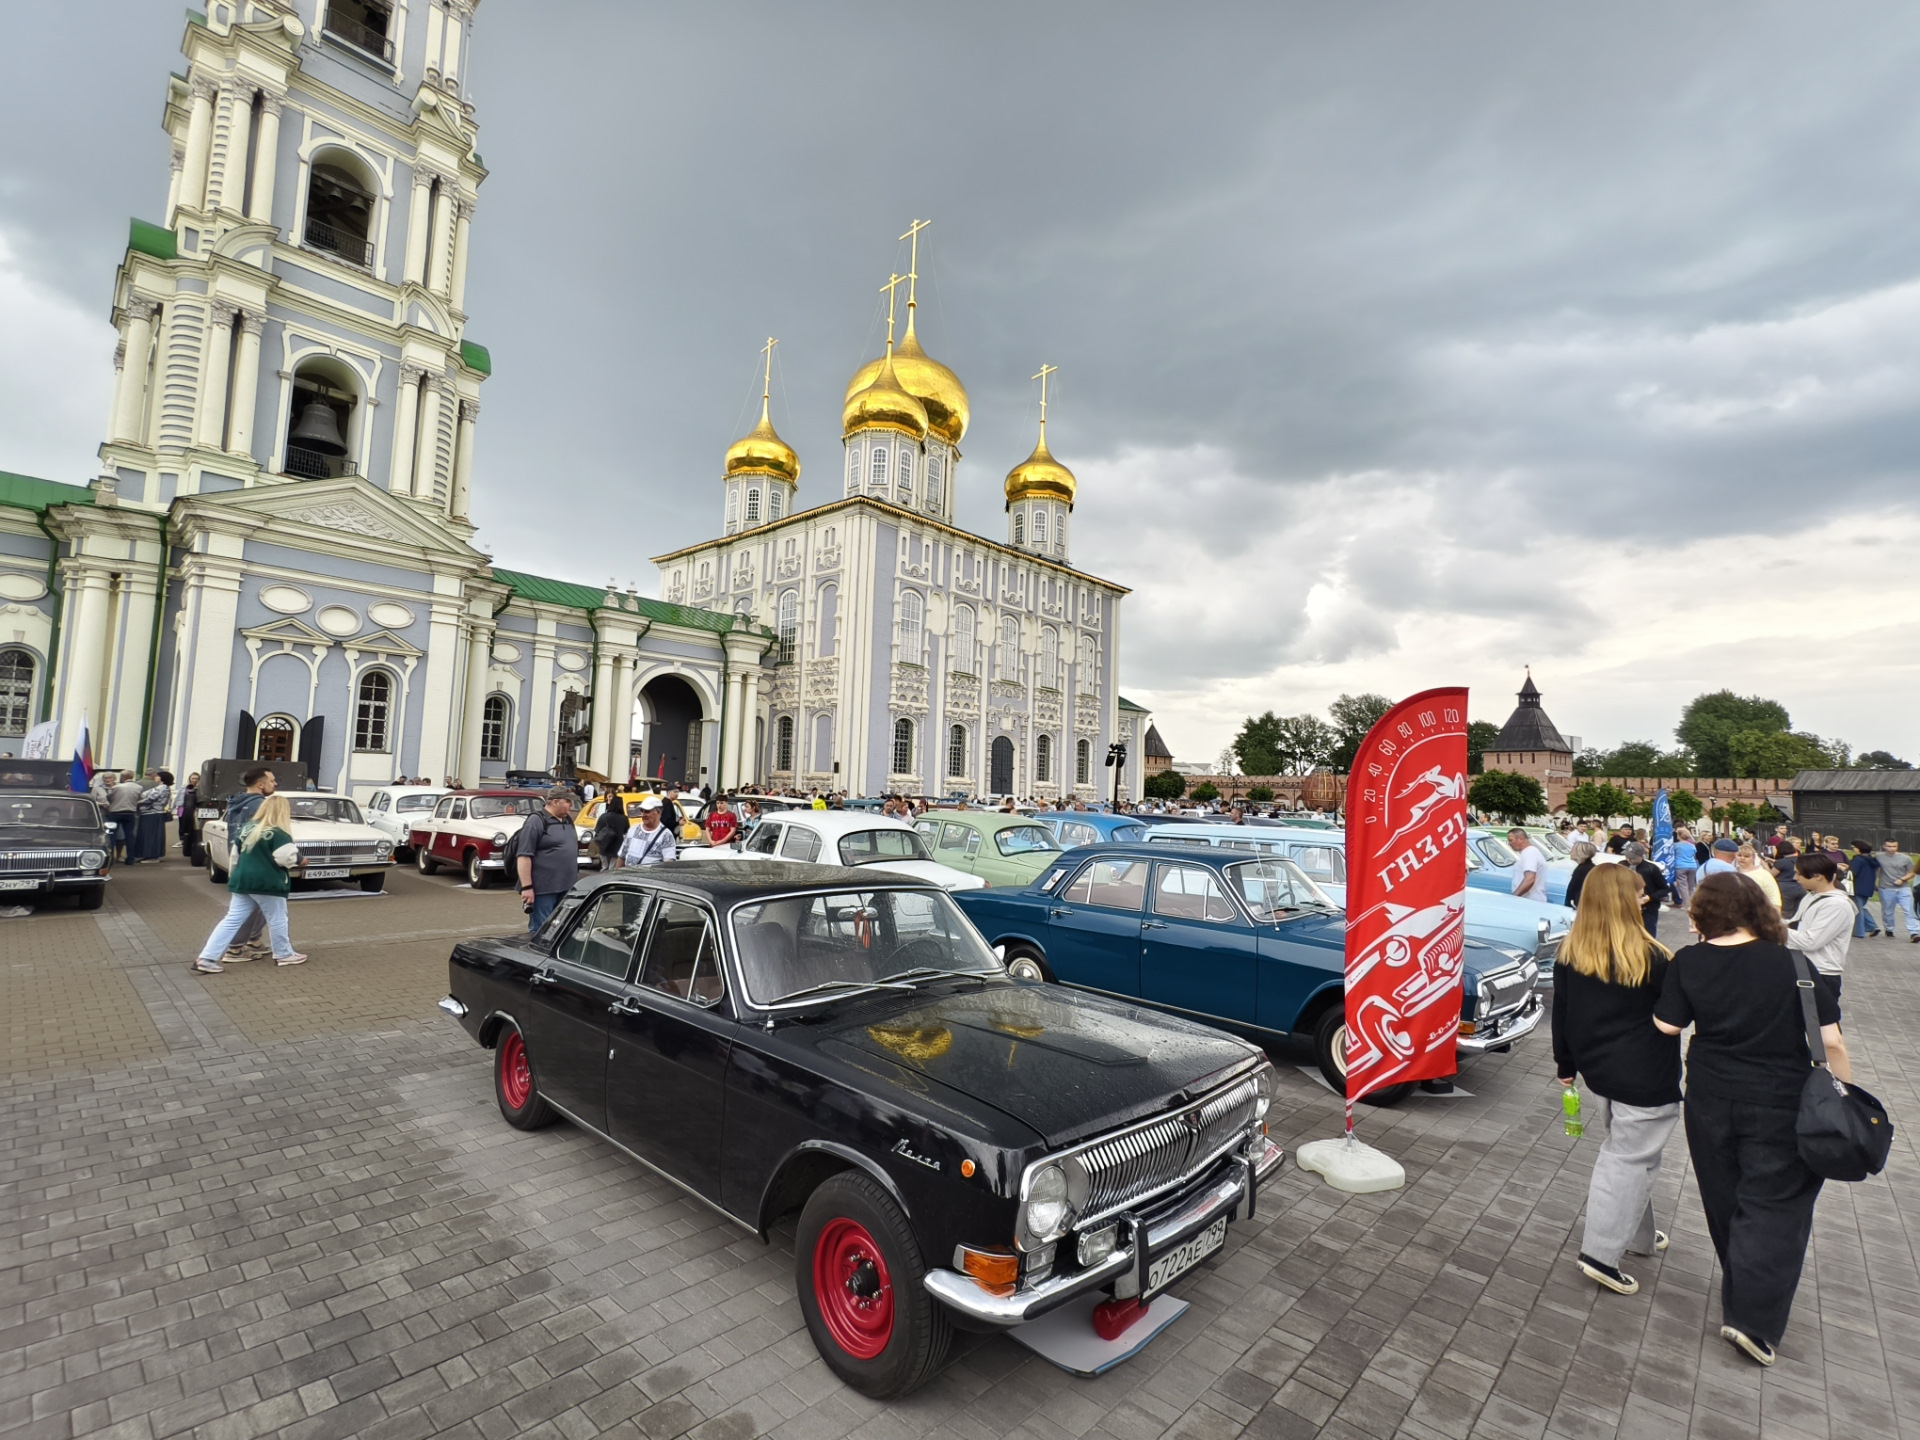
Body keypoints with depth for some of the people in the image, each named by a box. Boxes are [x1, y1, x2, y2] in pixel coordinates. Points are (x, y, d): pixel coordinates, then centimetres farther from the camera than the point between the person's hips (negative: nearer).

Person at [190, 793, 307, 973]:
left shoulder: (248, 828, 11)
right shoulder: (279, 834, -15)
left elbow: (235, 854, 18)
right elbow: (286, 858, -20)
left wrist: (233, 876, 28)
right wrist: (298, 857, 1)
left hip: (242, 880, 7)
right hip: (267, 883, -7)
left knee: (232, 920, 9)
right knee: (277, 921, 8)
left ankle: (206, 958, 4)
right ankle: (284, 954, 21)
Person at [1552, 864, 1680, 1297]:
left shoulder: (1569, 953, -1)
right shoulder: (1648, 957, -19)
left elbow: (1561, 1014, 6)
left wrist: (1566, 1065, 16)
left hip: (1598, 1069, 6)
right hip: (1643, 1077, -6)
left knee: (1621, 1149, 23)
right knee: (1631, 1160, 2)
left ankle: (1637, 1233, 36)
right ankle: (1601, 1253, 5)